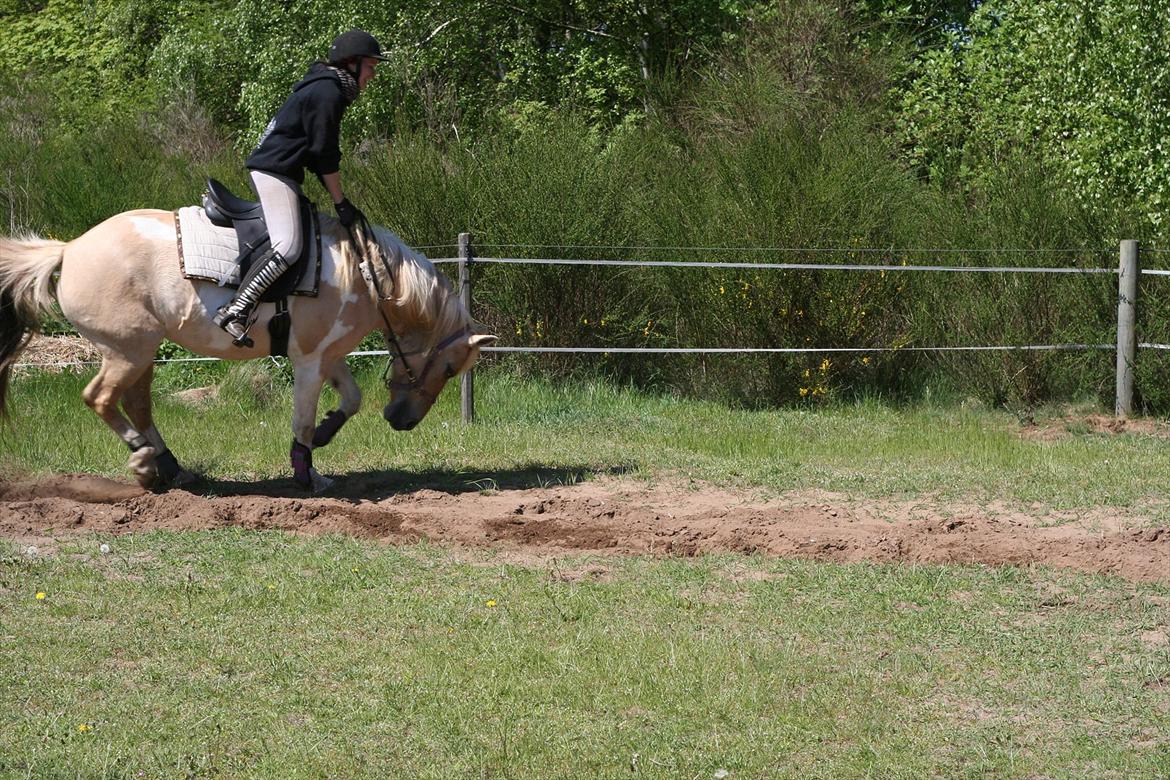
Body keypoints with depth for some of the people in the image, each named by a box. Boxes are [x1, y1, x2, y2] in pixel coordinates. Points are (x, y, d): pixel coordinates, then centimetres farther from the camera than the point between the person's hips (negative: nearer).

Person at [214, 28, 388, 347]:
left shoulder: (326, 89, 19)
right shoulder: (327, 94, -14)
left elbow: (319, 154, 23)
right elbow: (326, 156, -14)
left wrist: (340, 200, 20)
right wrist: (341, 203, -7)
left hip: (271, 170, 11)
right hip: (274, 170, -11)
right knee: (289, 246, -24)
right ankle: (235, 310, -30)